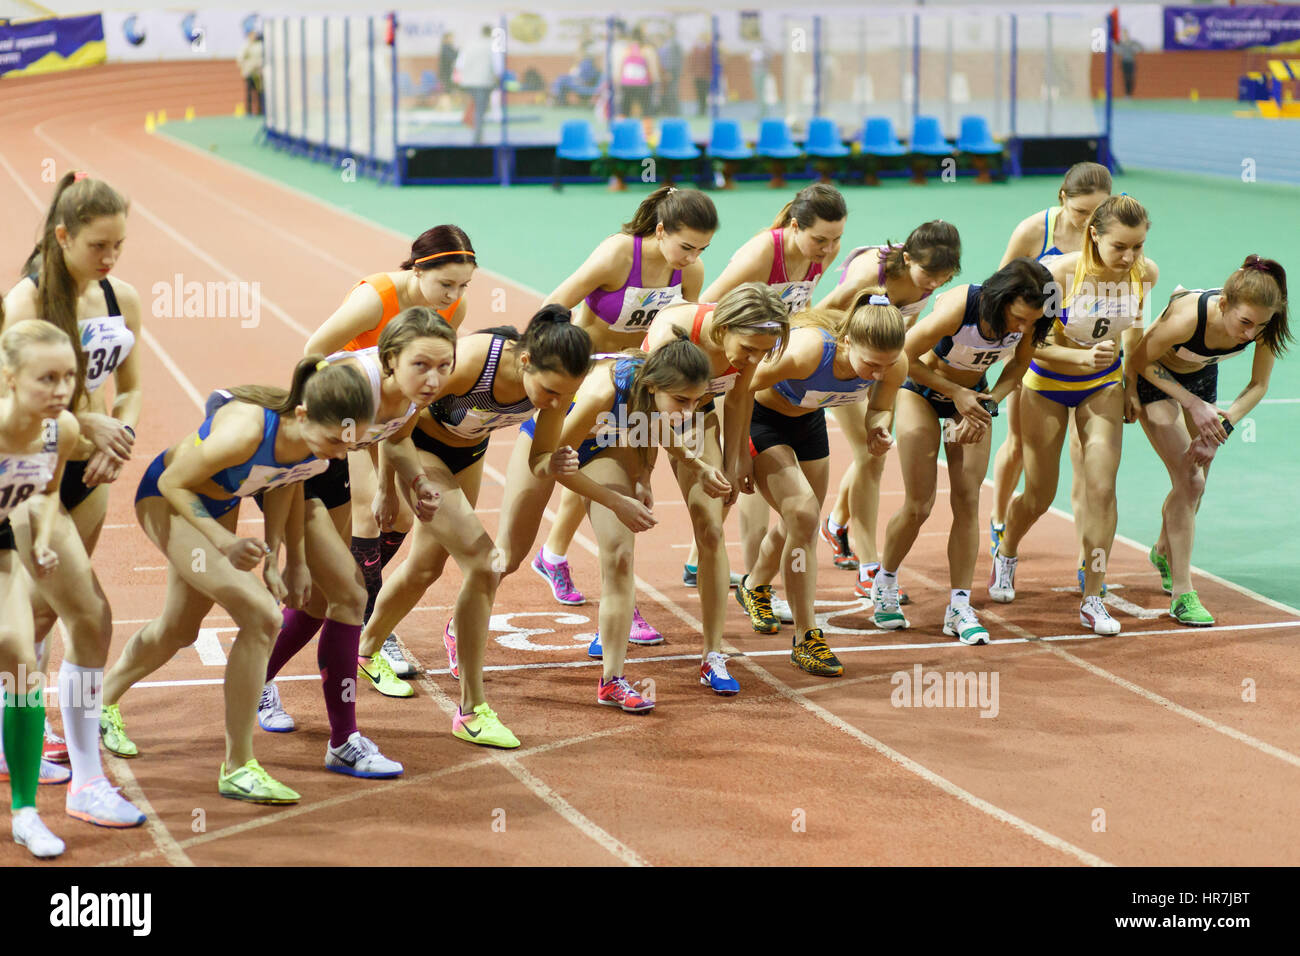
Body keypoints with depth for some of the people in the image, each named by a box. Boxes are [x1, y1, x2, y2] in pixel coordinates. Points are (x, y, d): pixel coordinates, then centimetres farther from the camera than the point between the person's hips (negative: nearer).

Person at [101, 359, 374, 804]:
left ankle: (105, 701, 54)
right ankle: (237, 768, -11)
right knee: (261, 616, -22)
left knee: (179, 630, 25)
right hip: (166, 499, -8)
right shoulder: (246, 432, -41)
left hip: (217, 507, 8)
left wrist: (284, 559, 3)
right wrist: (224, 543, -33)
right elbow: (173, 482, -25)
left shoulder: (318, 439, -22)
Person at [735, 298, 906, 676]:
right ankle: (805, 638, -8)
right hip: (759, 417, -6)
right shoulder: (806, 351, -42)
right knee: (803, 514, -19)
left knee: (802, 523, 16)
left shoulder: (895, 365, -25)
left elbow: (880, 407, -2)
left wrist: (879, 428, -25)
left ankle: (754, 586, 49)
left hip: (808, 419, 6)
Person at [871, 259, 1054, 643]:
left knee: (968, 502, -4)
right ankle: (884, 582, 22)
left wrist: (988, 404, -16)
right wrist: (956, 393, -21)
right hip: (923, 391, -4)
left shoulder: (1028, 320, -23)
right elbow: (903, 358, -24)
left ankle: (959, 608, 1)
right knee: (918, 506, -4)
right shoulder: (957, 308, -37)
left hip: (972, 396, 4)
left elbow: (1018, 365, -1)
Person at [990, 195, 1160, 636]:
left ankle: (1092, 599, 1)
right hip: (1048, 383, -2)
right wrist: (1082, 356, -38)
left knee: (1101, 487, -10)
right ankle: (1006, 554, 42)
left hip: (1103, 383, 3)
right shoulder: (1060, 274, -31)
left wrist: (1130, 383, 9)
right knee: (1039, 497, 8)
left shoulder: (1146, 273, -18)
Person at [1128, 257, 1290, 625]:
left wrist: (1221, 426, -24)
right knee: (1190, 483, -15)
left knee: (1194, 485, 13)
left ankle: (1164, 551, 44)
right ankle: (1182, 593, -8)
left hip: (1202, 376, 5)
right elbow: (1141, 361, -23)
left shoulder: (1262, 327, -29)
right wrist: (1194, 405, -27)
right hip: (1155, 377, -5)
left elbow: (1258, 385, -11)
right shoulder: (1188, 318, -42)